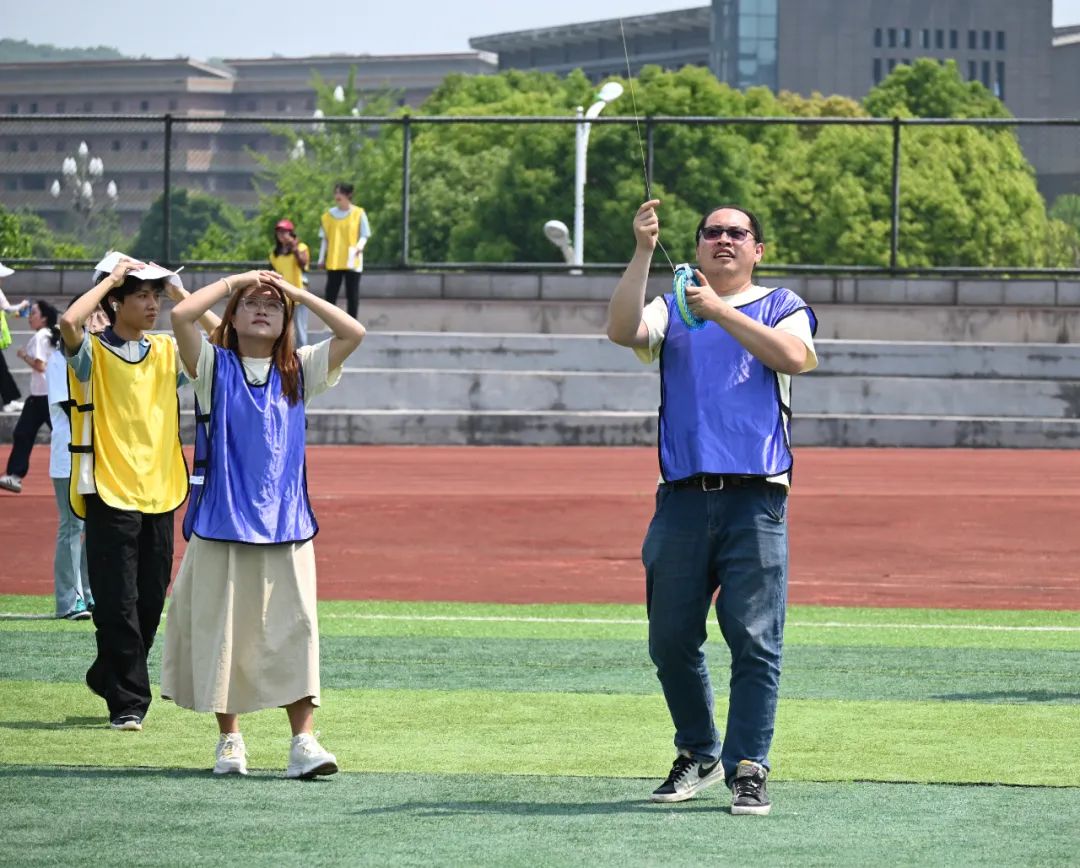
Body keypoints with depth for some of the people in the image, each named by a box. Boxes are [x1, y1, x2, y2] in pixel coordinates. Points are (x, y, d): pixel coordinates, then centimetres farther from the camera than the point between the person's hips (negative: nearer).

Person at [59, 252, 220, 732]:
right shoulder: (92, 352, -4)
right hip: (110, 496, -5)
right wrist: (112, 277, -12)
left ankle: (107, 676, 30)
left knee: (150, 605, 10)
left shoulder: (168, 352, 12)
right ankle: (127, 703, 2)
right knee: (118, 606, -5)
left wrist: (181, 294, 4)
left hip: (160, 495, 5)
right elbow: (69, 321, -25)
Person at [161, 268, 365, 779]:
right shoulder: (214, 367, 4)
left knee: (294, 628, -6)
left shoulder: (298, 371, 11)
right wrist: (236, 281, 0)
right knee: (223, 629, 2)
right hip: (222, 521, -1)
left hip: (285, 524, 1)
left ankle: (303, 741, -8)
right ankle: (229, 738, 13)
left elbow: (353, 333, 1)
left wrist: (297, 293, 5)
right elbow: (182, 315, -12)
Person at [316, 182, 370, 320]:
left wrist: (359, 246, -19)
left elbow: (364, 235, 1)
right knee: (331, 293, -1)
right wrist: (321, 258, 9)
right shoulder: (329, 215, 8)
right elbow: (325, 238, 13)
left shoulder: (359, 213, 0)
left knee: (352, 293, 1)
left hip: (352, 261, -3)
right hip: (333, 261, 3)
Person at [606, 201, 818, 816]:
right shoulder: (671, 310, 17)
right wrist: (644, 252, -11)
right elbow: (622, 331, -4)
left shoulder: (781, 306, 12)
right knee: (672, 639, 4)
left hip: (756, 503, -3)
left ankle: (748, 769, -6)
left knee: (755, 641, -9)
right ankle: (698, 757, 21)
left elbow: (794, 355, -10)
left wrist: (720, 312, -13)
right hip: (683, 498, 3)